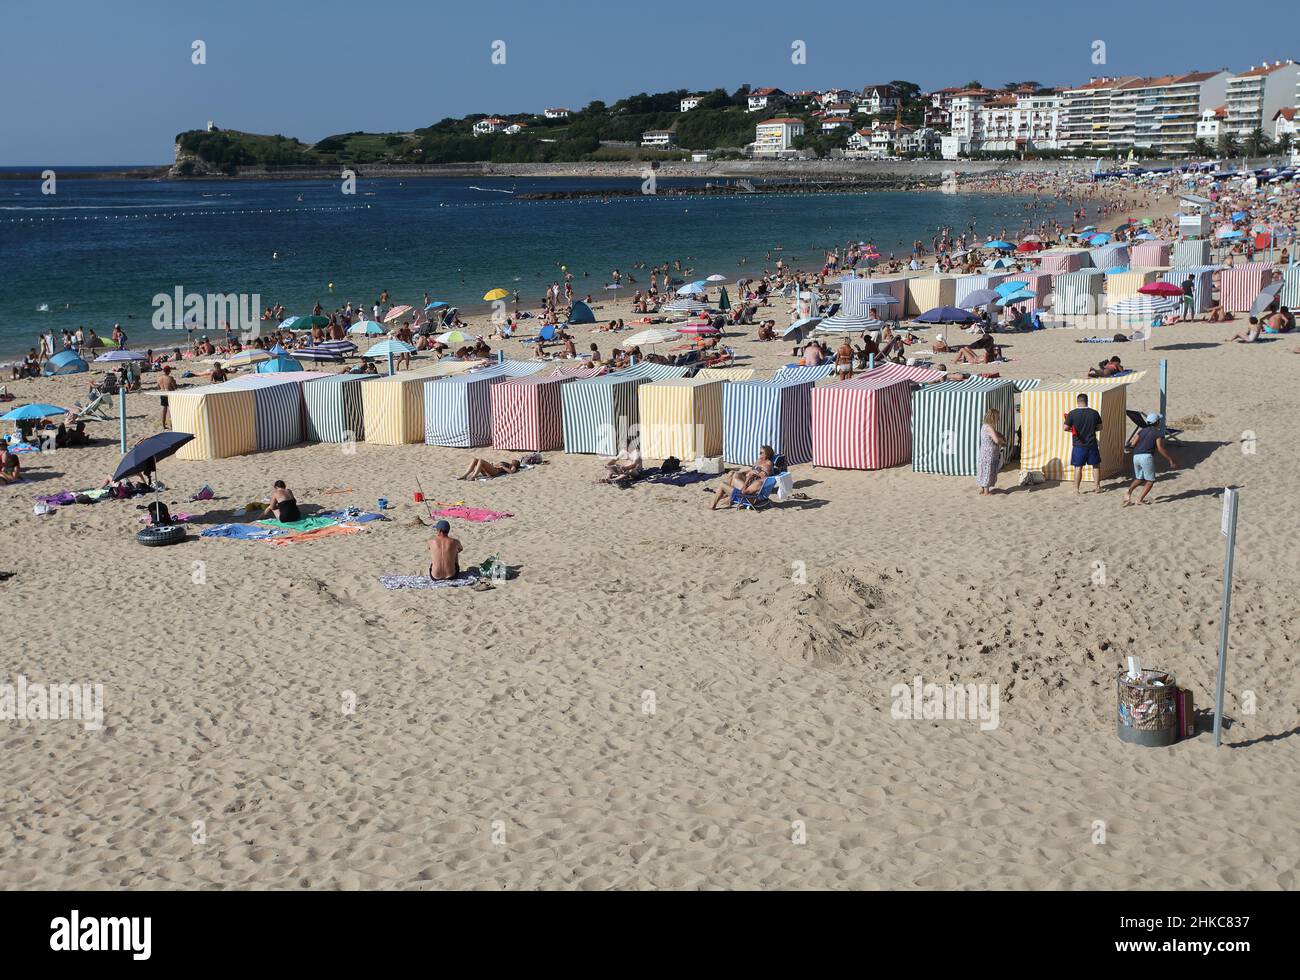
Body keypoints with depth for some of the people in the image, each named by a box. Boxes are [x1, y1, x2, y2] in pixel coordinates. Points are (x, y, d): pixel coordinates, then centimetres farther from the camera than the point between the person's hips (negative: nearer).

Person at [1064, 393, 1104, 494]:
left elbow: (1066, 428, -9)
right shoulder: (1094, 413, -4)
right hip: (1092, 444, 2)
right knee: (1096, 465, 16)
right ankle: (1098, 487, 19)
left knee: (1078, 467, 6)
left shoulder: (1072, 414, -11)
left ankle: (1076, 488, 8)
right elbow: (1099, 427, 5)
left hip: (1078, 445, -2)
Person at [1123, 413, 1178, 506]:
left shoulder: (1142, 430, 18)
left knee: (1139, 478, 21)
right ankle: (1140, 499, -5)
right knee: (1150, 480, 7)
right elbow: (1160, 448, -9)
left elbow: (1133, 444, 9)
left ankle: (1128, 493, -2)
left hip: (1136, 456, 6)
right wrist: (1170, 460, -5)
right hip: (1147, 457, -6)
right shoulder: (1158, 432, 2)